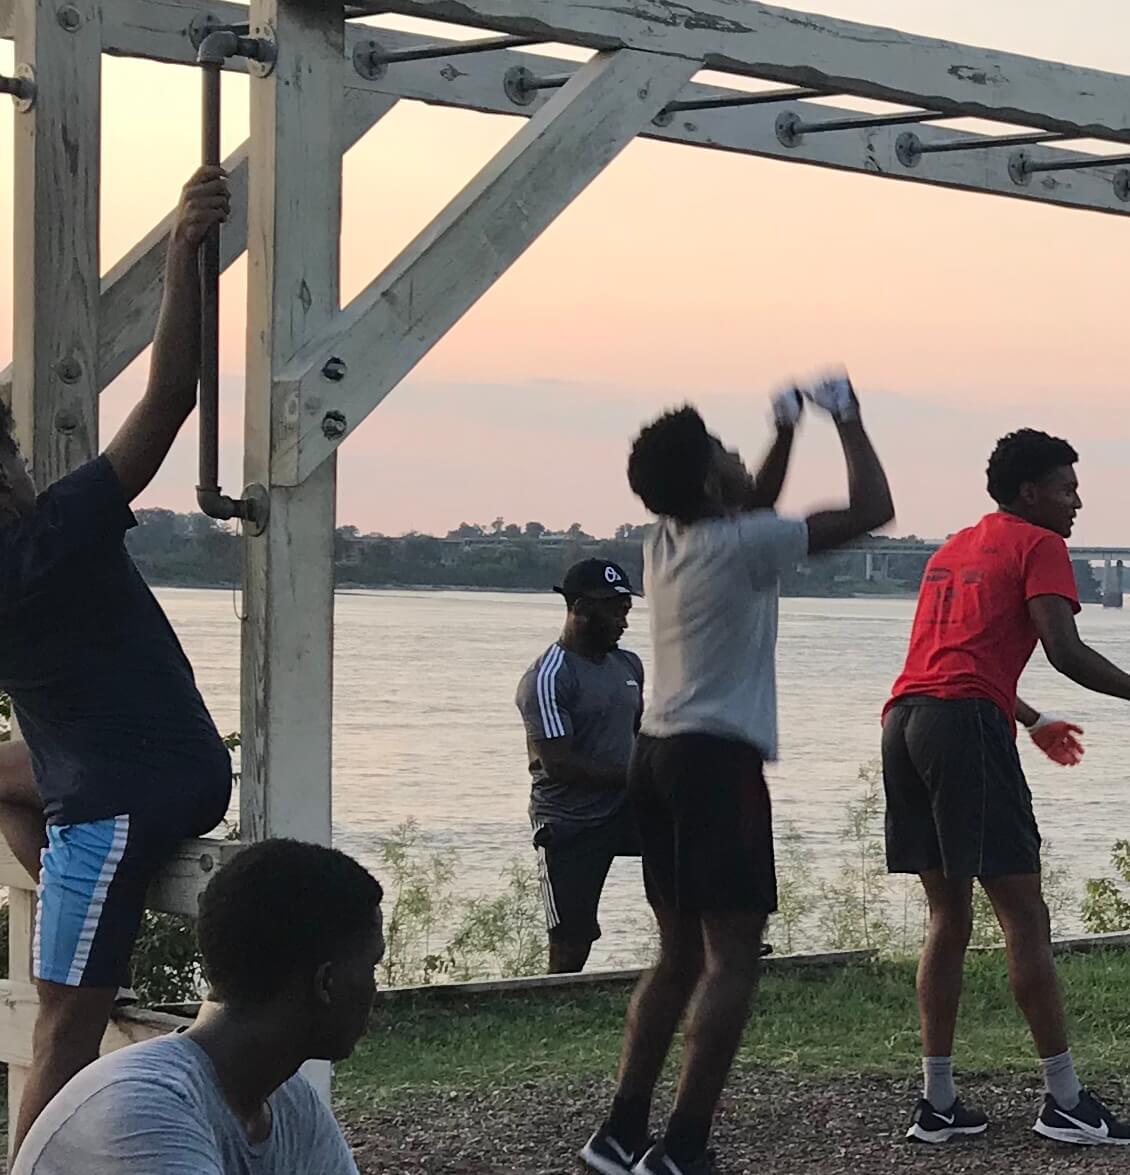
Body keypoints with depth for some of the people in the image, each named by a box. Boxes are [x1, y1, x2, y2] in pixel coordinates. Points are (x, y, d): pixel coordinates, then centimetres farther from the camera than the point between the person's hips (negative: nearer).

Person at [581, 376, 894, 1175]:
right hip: (717, 761, -9)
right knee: (733, 959, -7)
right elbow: (872, 510, -9)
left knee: (682, 954, 15)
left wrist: (787, 431, 27)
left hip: (661, 756, 9)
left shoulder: (667, 539, 11)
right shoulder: (740, 546, -12)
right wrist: (848, 421, 3)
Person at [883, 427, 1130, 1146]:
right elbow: (1064, 651, -11)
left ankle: (938, 1104, 10)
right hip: (968, 725, -8)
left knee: (948, 915, 12)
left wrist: (1032, 722, 47)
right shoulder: (1038, 545, 3)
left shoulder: (955, 549, 29)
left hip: (905, 719, 8)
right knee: (1024, 914, -4)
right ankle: (1065, 1101, -2)